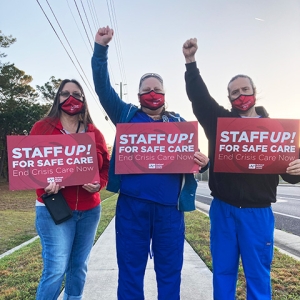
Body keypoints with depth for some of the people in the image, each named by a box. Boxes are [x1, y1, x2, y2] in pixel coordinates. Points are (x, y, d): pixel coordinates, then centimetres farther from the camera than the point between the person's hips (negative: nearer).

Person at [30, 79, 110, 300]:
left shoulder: (95, 134, 8)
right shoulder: (42, 127, 1)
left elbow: (106, 166, 9)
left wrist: (98, 184, -10)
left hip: (89, 210, 4)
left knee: (79, 267, 14)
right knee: (56, 269, -4)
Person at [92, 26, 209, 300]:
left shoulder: (179, 122, 13)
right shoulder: (127, 116, 11)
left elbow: (194, 156, 10)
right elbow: (103, 87, 6)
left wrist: (203, 162, -13)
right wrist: (101, 48, -2)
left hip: (169, 206, 1)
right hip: (132, 203, 0)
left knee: (170, 271, 12)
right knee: (130, 271, 10)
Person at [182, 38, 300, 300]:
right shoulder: (220, 121, 5)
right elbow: (198, 96, -2)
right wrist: (191, 62, -11)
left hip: (257, 213, -1)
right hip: (223, 210, 1)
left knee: (258, 275, 10)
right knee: (223, 271, 13)